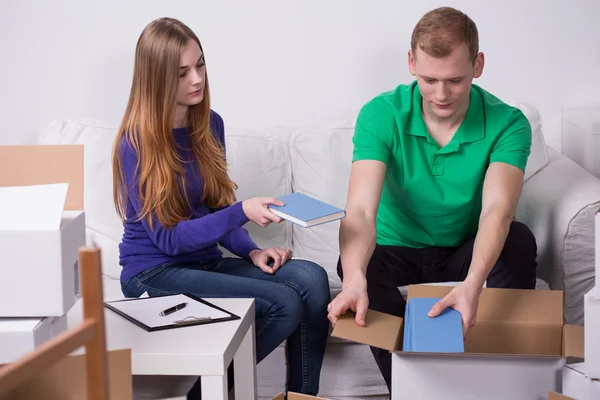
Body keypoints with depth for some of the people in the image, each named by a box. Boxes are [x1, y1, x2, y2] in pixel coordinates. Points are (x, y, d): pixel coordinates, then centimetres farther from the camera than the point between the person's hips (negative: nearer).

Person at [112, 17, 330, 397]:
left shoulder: (209, 125, 5)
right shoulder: (136, 144, -15)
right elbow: (167, 238, -17)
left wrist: (251, 252, -4)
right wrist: (242, 212, -28)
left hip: (205, 262, 6)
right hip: (156, 273, -6)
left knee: (311, 279, -19)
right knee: (285, 305, -24)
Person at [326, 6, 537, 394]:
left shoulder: (508, 125, -18)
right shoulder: (380, 115, -19)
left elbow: (497, 210, -34)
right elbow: (361, 211, -32)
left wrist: (472, 284, -54)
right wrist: (355, 279, -53)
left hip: (465, 254, 0)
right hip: (397, 251, 0)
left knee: (520, 240, -30)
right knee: (355, 260, -32)